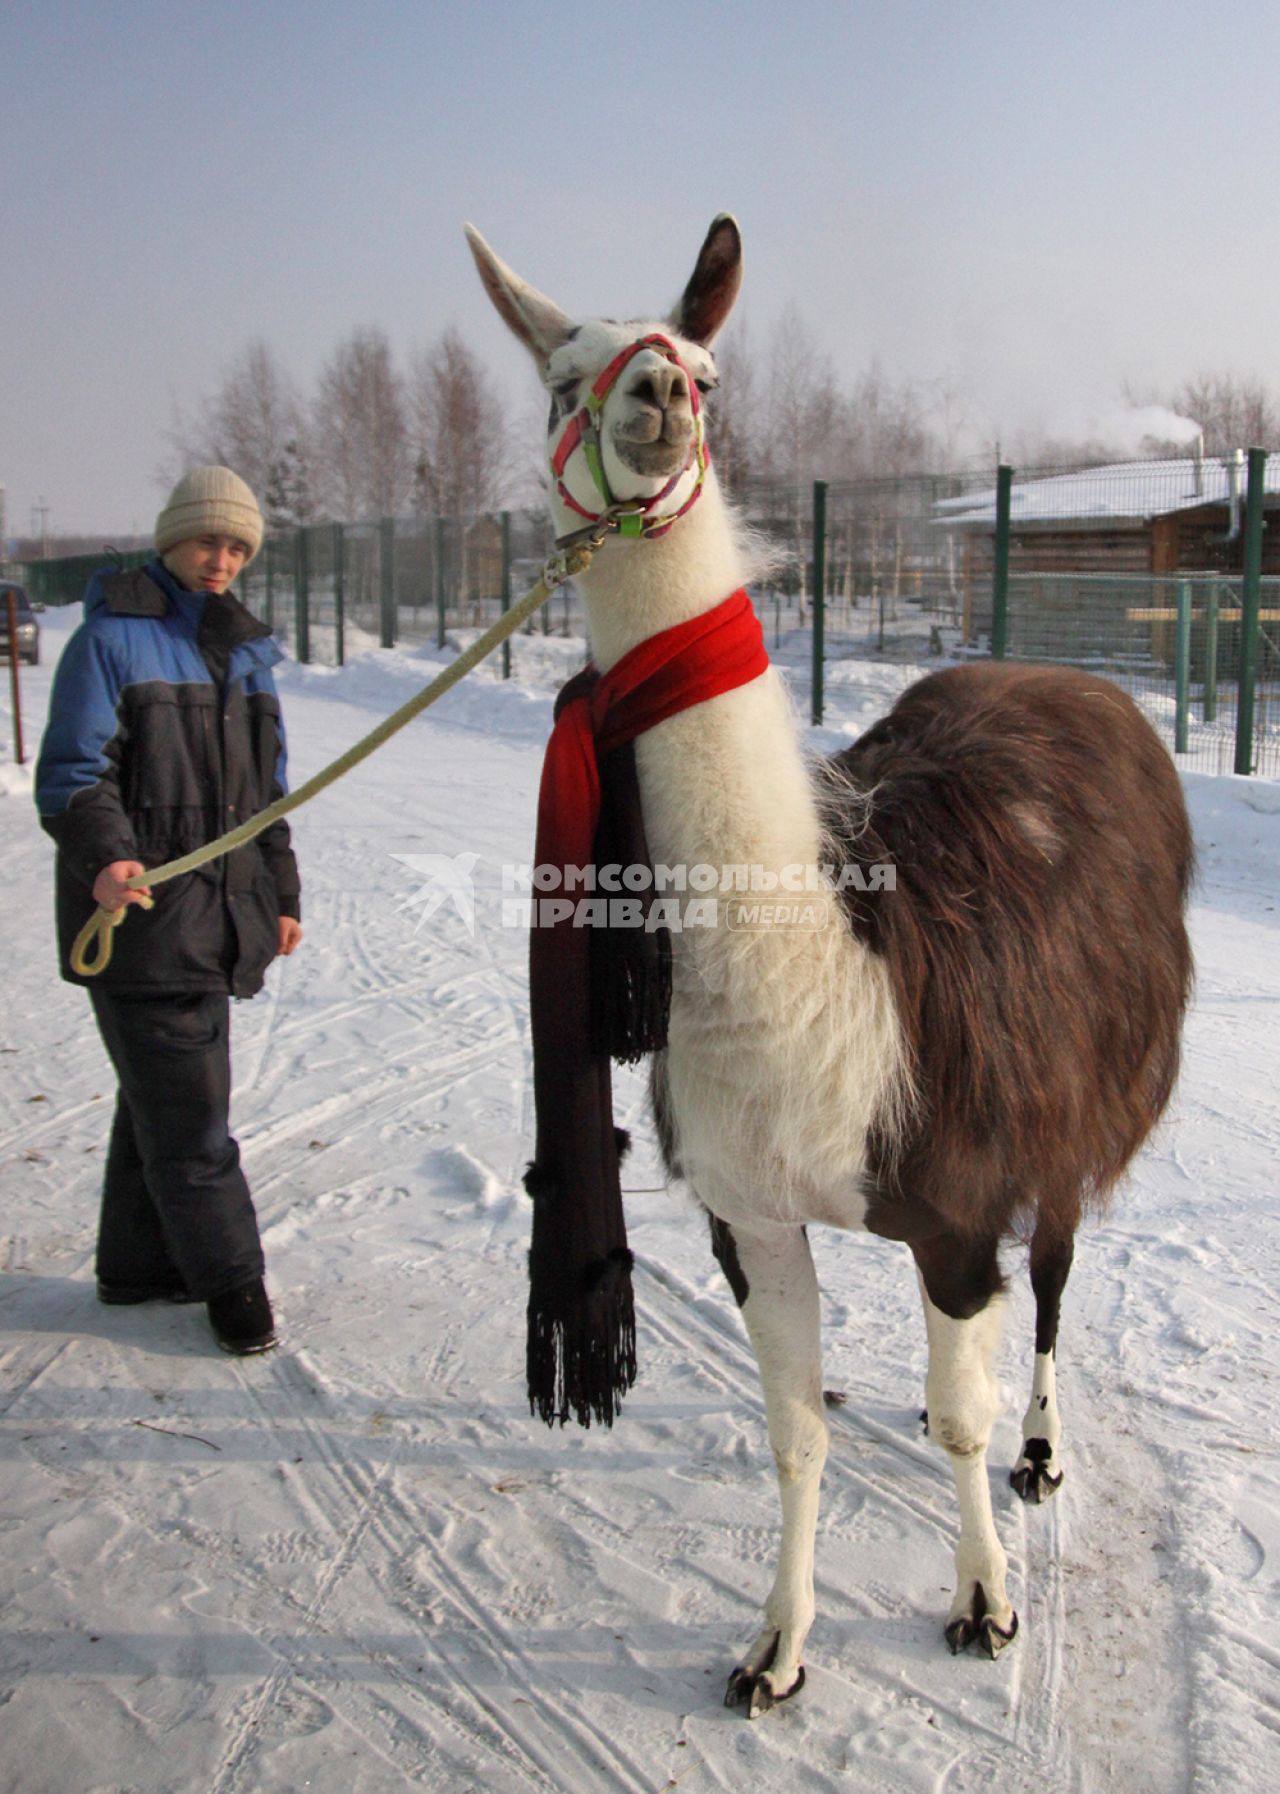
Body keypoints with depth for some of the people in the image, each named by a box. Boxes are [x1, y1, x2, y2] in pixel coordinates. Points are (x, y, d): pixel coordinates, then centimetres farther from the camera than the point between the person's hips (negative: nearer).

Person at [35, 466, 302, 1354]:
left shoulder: (245, 649, 18)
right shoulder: (112, 636, -4)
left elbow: (265, 787, 24)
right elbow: (72, 772, -9)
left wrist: (281, 895, 22)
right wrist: (104, 856, -26)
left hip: (217, 914, 7)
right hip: (139, 912, -7)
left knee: (161, 1094, 14)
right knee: (185, 1104, -5)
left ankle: (139, 1263, 26)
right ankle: (229, 1277, 7)